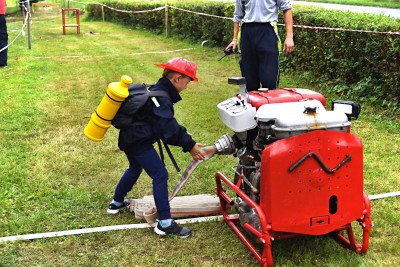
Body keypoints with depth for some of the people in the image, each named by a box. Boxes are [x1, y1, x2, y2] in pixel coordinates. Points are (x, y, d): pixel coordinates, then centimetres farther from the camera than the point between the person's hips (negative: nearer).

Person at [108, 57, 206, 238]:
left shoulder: (157, 90, 10)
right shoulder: (161, 99, -22)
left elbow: (168, 124, 15)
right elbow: (169, 129, -27)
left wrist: (185, 138, 8)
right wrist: (189, 145, -21)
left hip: (130, 138, 11)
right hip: (138, 142, -11)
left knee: (135, 169, 30)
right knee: (160, 175, -10)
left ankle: (116, 203, 48)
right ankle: (165, 223, -6)